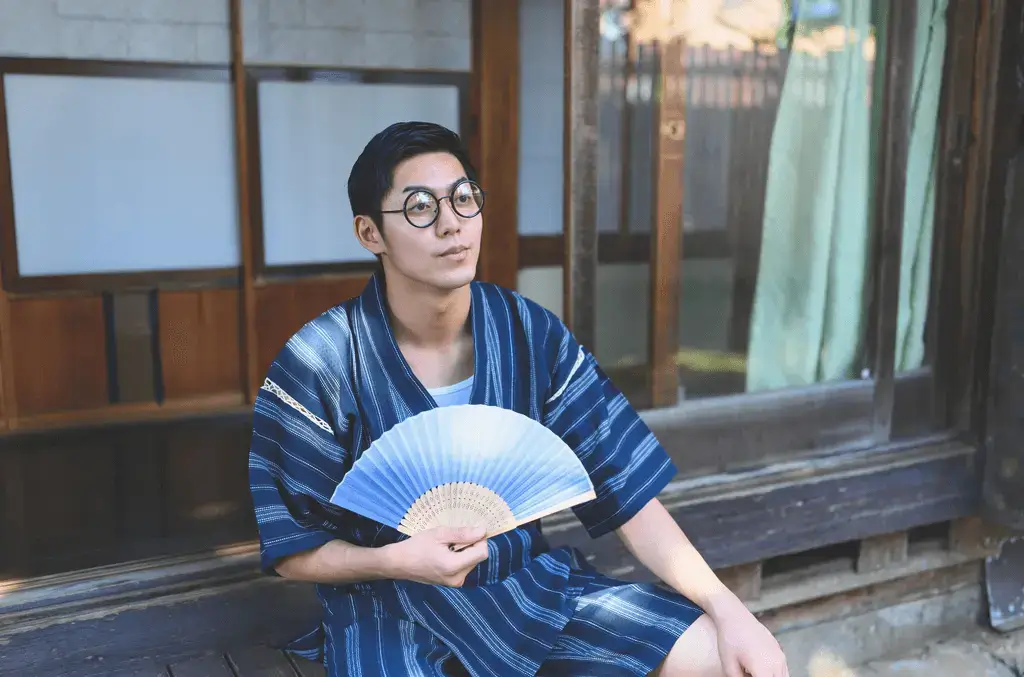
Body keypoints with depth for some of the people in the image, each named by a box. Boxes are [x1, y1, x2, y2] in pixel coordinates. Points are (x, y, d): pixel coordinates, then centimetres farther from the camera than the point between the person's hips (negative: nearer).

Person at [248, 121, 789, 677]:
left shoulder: (534, 336, -5)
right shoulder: (318, 364, -13)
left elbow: (625, 492, -4)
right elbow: (292, 550, -5)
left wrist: (726, 609, -15)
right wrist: (399, 561, -24)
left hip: (532, 581, 3)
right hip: (392, 609, -2)